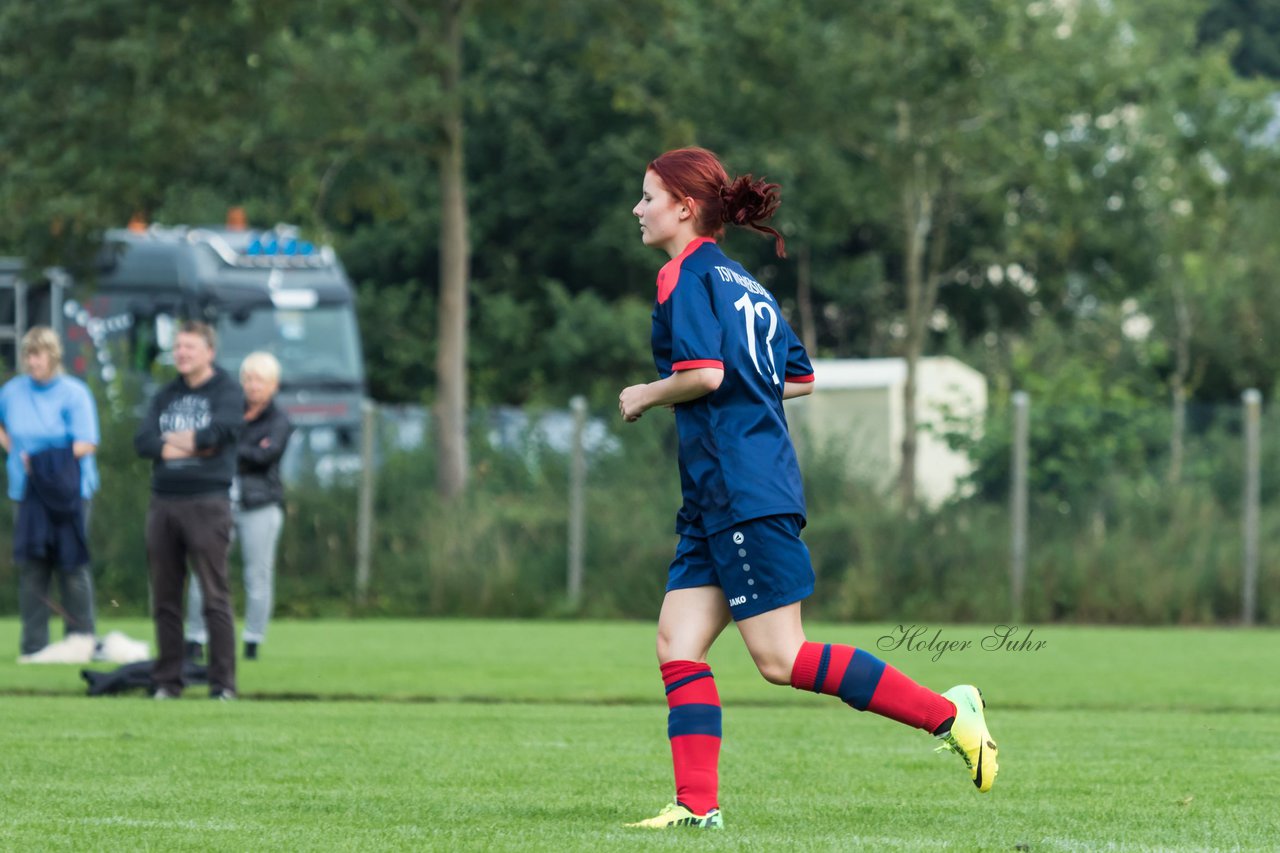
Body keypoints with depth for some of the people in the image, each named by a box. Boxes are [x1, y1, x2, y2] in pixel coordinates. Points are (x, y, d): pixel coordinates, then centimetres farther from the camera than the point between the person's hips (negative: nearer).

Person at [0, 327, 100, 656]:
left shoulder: (73, 393, -6)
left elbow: (86, 444, -12)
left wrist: (40, 460, -18)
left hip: (67, 492, -4)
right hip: (28, 492, 4)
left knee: (71, 567, -3)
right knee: (31, 568, 2)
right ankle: (33, 644, 6)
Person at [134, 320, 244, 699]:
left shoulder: (226, 391, 3)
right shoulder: (166, 396, 17)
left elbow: (220, 431, -14)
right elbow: (142, 441, 4)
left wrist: (172, 440, -1)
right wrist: (192, 445, -7)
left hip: (207, 502, -5)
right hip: (163, 501, 5)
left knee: (215, 597, -7)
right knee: (165, 599, 6)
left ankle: (223, 684, -6)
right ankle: (167, 681, 11)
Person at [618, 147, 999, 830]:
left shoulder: (686, 275, -8)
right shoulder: (743, 285, 20)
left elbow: (705, 372, -21)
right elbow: (800, 378, 24)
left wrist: (644, 396, -4)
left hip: (744, 490, -10)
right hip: (715, 498, 10)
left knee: (781, 659, -9)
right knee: (677, 643, 3)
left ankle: (948, 714, -6)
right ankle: (697, 805, -3)